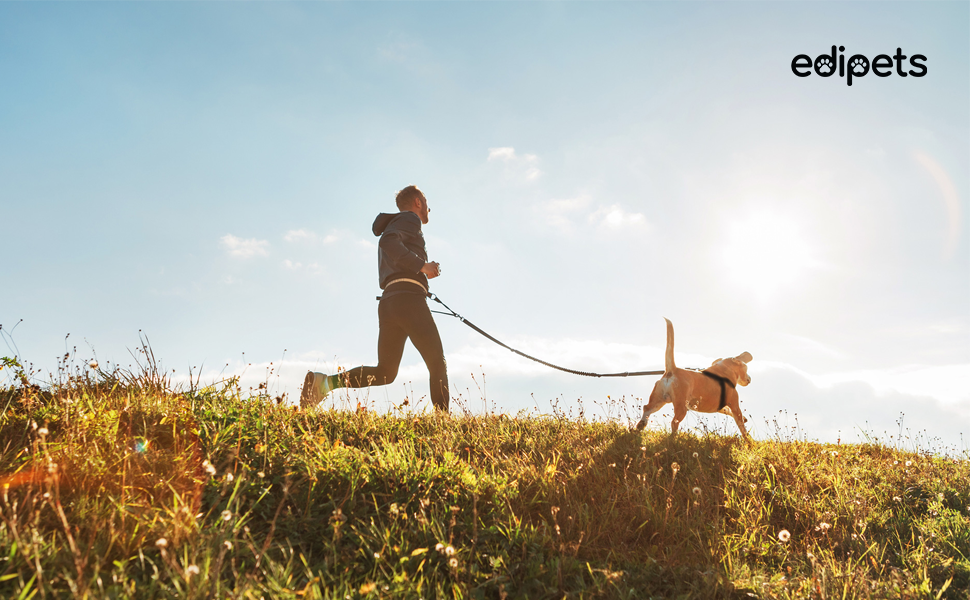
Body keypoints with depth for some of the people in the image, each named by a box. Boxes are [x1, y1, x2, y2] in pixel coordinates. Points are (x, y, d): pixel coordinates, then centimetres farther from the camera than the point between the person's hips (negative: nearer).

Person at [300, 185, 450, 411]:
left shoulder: (393, 227, 33)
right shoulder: (410, 219, 6)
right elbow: (388, 242, -16)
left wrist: (422, 272, 26)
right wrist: (421, 265, -13)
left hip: (387, 303, 8)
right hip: (408, 299, -8)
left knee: (384, 373, 4)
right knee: (438, 364, -3)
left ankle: (325, 381, -11)